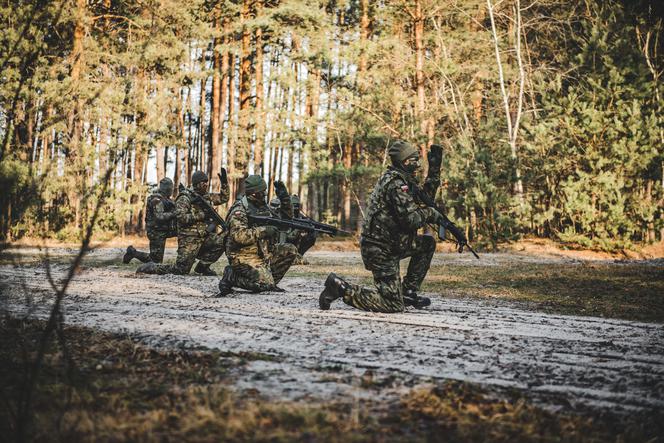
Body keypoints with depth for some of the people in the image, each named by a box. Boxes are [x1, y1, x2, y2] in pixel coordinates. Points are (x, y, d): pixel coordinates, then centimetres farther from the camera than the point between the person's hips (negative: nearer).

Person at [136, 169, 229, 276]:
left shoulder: (206, 196, 13)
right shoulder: (184, 198, -10)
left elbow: (223, 198, 23)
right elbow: (182, 218, -21)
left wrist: (224, 183, 9)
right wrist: (202, 215, -20)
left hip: (205, 236, 7)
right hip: (189, 239, -7)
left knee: (223, 241, -14)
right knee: (180, 270, -10)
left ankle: (202, 266, 1)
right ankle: (150, 267, 12)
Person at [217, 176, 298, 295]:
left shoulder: (263, 206, 11)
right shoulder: (239, 210, -15)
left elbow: (285, 220, 18)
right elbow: (238, 236, -29)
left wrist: (284, 198, 5)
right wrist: (263, 231, -27)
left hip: (263, 253, 8)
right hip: (244, 257, -8)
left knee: (291, 250, -2)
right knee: (264, 285, -23)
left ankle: (270, 280, 5)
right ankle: (231, 277, -4)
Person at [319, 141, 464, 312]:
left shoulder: (401, 179, 13)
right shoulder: (396, 183, -18)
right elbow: (411, 219, -24)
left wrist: (434, 170, 17)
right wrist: (431, 214, -6)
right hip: (381, 250, -10)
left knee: (428, 243, 17)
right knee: (394, 305, -8)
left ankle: (408, 291, 15)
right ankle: (340, 287, -7)